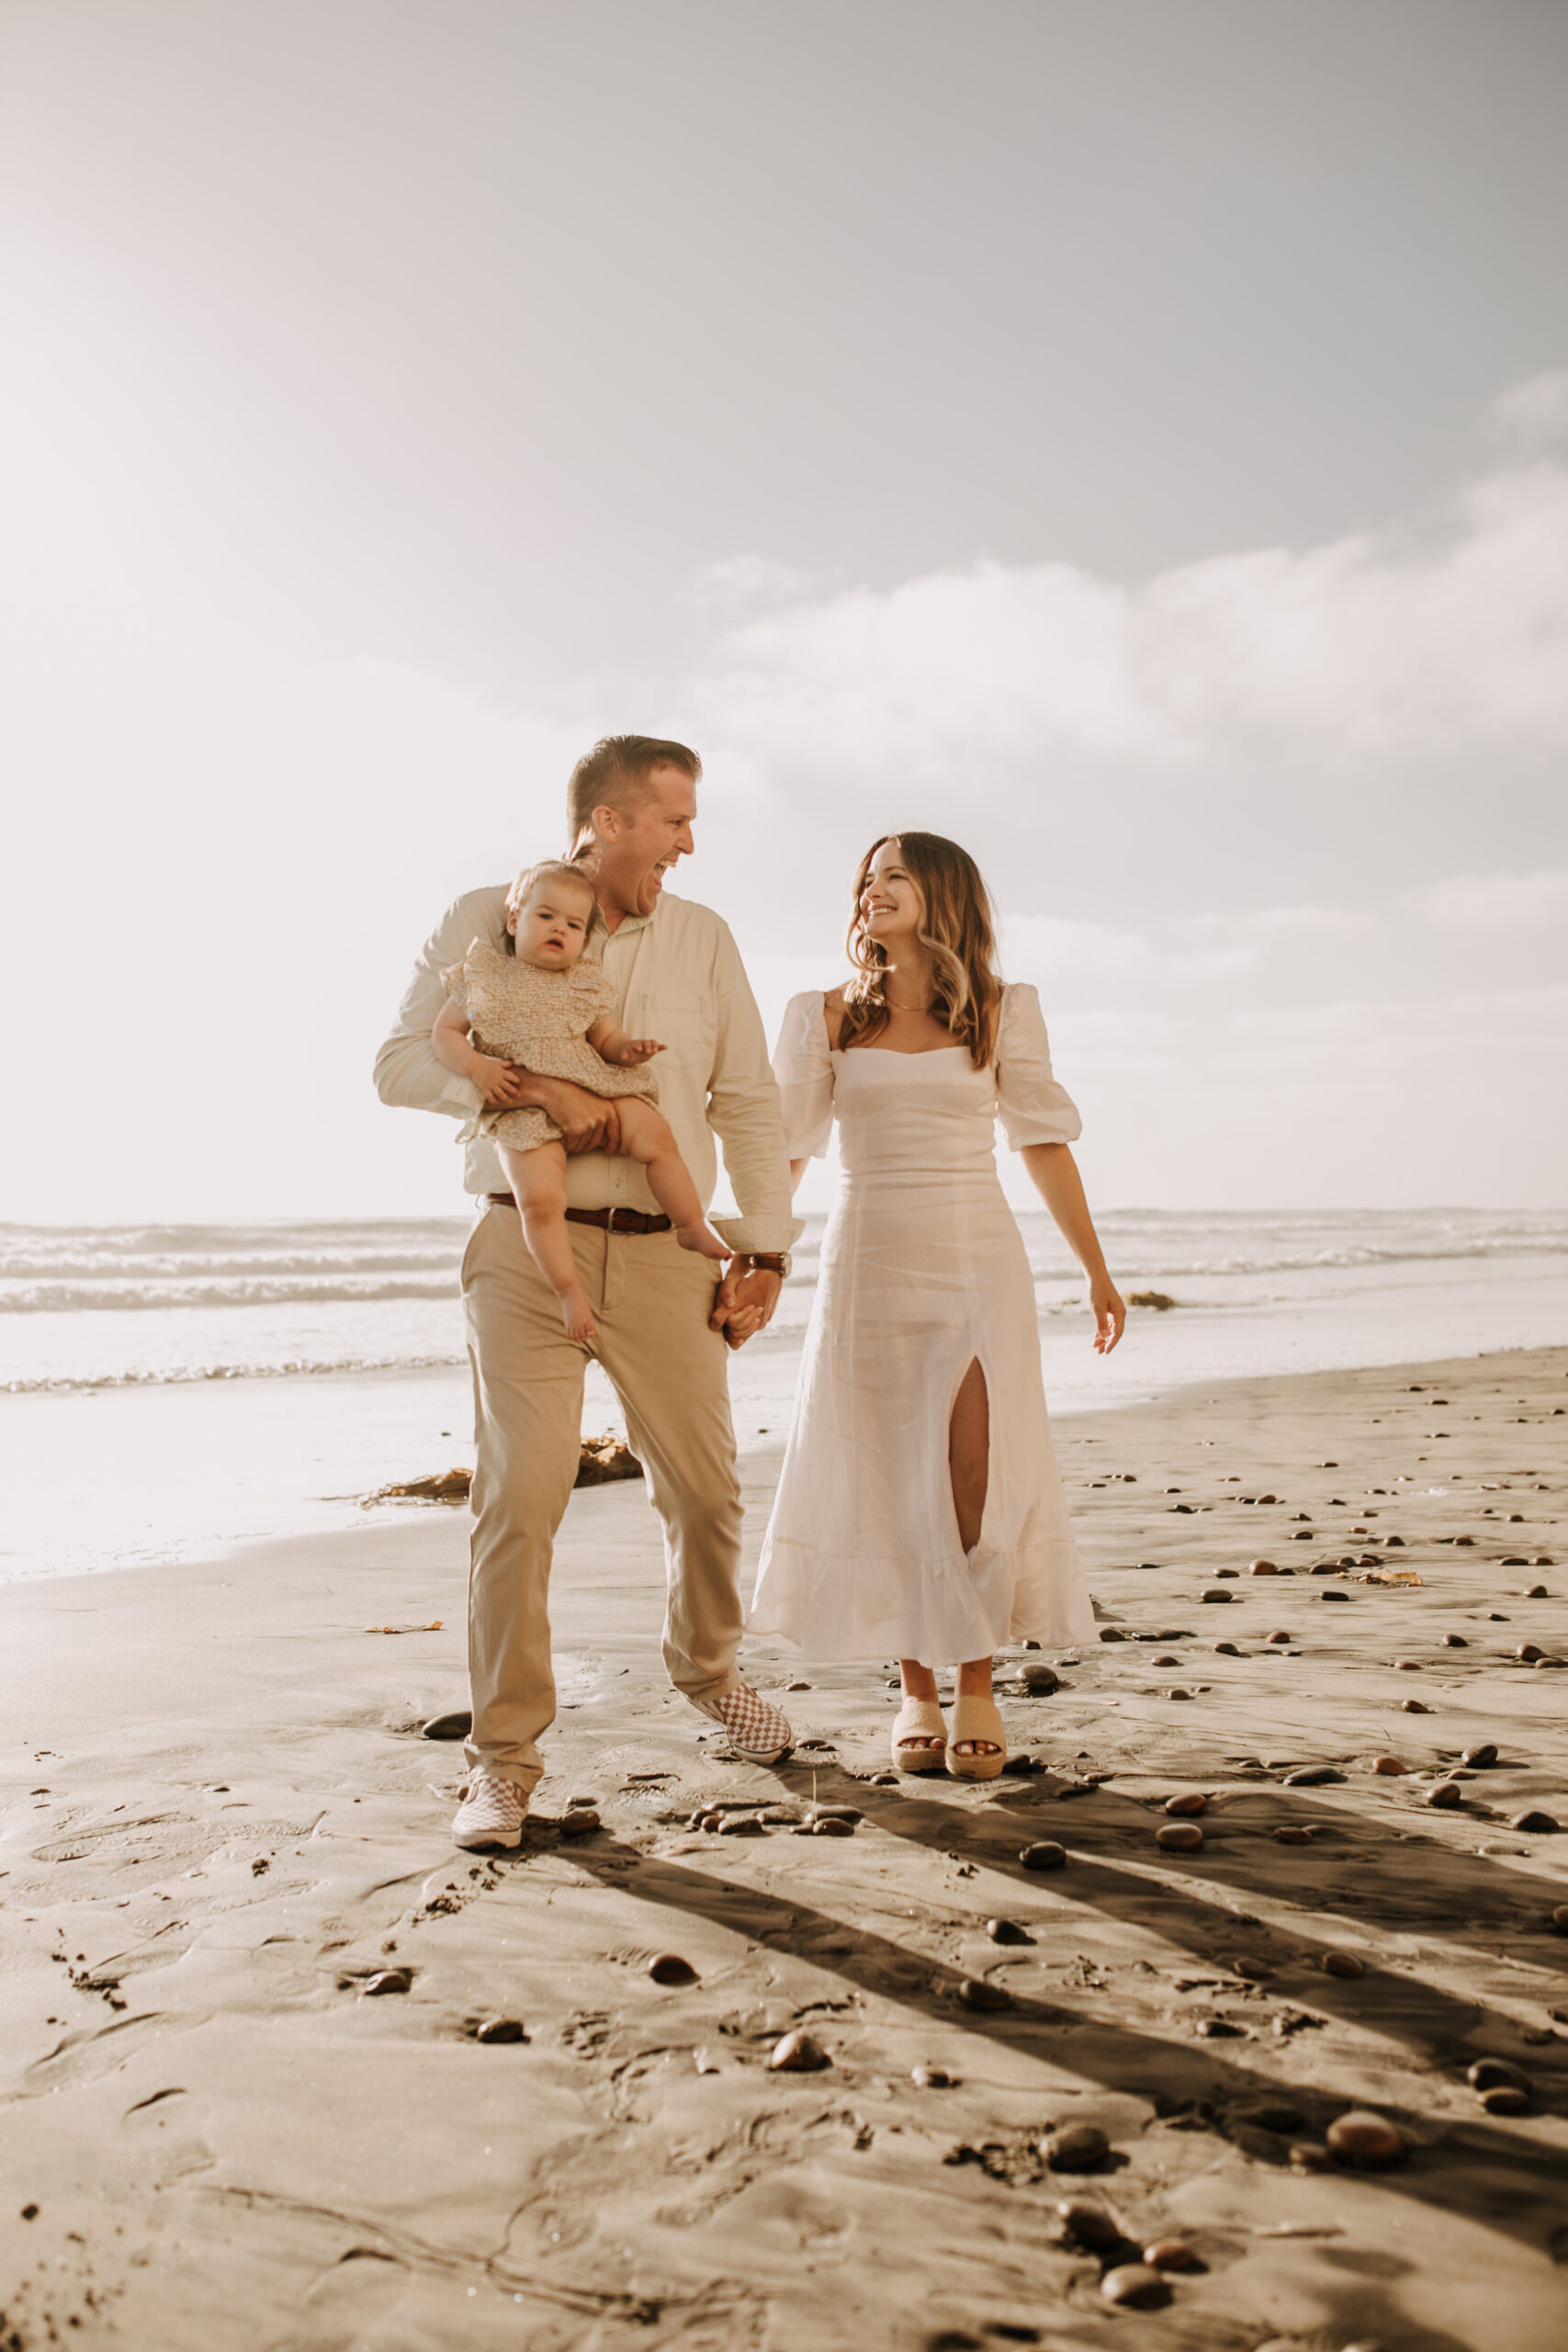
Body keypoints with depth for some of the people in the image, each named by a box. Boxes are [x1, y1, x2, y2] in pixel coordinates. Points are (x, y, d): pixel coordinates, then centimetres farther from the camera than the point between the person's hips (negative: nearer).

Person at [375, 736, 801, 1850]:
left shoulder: (704, 938, 11)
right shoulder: (488, 921, 3)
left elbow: (749, 1101, 12)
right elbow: (402, 1062, -4)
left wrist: (765, 1247, 5)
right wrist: (534, 1088, -18)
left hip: (666, 1253, 3)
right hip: (529, 1246, -3)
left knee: (707, 1489, 7)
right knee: (520, 1496, -9)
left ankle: (708, 1667, 37)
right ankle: (505, 1754, 6)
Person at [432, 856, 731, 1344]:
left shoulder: (586, 983, 15)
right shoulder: (482, 976, 9)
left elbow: (607, 1039, 17)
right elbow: (444, 1033, 10)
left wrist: (629, 1049, -7)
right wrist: (475, 1066, -9)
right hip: (524, 1109, -2)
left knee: (656, 1136, -21)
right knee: (539, 1198, -25)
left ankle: (692, 1227, -1)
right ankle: (569, 1292, -10)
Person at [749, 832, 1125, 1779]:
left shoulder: (1003, 1013, 5)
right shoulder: (830, 1017, 7)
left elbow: (1044, 1143, 9)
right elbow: (784, 1149, 8)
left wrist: (1098, 1271, 9)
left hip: (978, 1259, -1)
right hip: (870, 1263, 1)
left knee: (979, 1476, -7)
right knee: (889, 1481, 2)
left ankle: (977, 1688, 6)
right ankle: (916, 1691, 14)